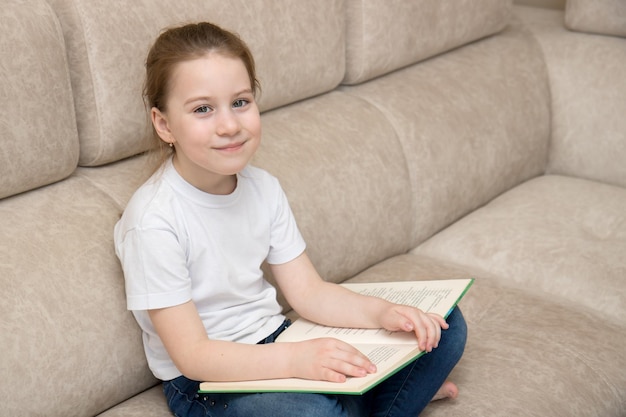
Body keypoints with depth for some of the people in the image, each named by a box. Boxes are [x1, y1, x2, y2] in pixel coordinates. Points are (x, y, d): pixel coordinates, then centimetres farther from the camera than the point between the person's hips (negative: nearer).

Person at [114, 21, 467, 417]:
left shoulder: (262, 187, -1)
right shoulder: (154, 222, -23)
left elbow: (308, 291, 1)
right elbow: (192, 355, -22)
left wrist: (382, 311, -17)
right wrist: (295, 359, -33)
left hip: (274, 343, 7)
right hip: (205, 381, -6)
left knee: (443, 327, 0)